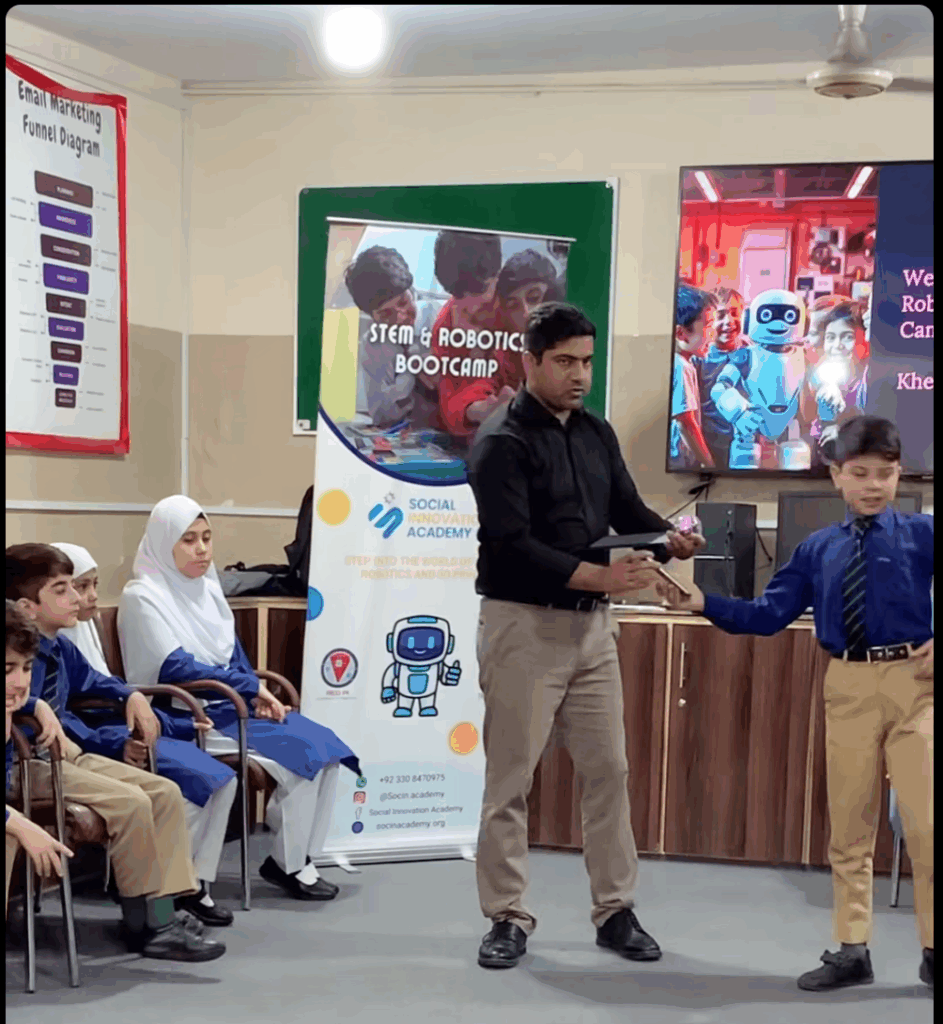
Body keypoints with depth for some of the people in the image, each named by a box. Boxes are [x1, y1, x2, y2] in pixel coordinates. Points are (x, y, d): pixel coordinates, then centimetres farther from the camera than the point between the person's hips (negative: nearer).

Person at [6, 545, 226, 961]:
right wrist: (38, 706, -44)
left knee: (165, 793, 0)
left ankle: (163, 911, -3)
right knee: (129, 801, -26)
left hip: (70, 753, 10)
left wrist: (131, 696, 20)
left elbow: (88, 681, 33)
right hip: (29, 763, -10)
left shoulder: (60, 648, 12)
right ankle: (142, 924, -11)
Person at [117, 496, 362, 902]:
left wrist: (258, 695, -6)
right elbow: (176, 668, -18)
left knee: (324, 747, -9)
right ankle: (288, 864, -4)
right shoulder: (143, 596, -10)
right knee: (298, 753, -21)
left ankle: (299, 857, 0)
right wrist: (252, 687, -17)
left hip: (230, 705, 8)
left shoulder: (207, 588, 13)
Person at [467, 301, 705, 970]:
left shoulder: (598, 434, 11)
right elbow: (512, 545, -19)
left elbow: (629, 511, 8)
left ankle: (616, 912, 22)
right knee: (511, 778, 2)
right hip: (523, 624, -6)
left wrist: (670, 539, -14)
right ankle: (508, 919, 15)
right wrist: (596, 576, -27)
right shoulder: (503, 442, -11)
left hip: (592, 624, 7)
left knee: (608, 769, 10)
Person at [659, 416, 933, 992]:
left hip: (913, 681, -3)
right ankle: (852, 949, 20)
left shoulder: (921, 535, 0)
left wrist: (938, 643, -14)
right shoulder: (817, 550, 9)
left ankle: (933, 948, 15)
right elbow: (769, 616, 7)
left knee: (925, 819, -2)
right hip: (848, 687, 3)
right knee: (849, 824, 9)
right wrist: (703, 604, -2)